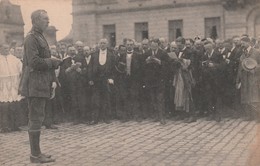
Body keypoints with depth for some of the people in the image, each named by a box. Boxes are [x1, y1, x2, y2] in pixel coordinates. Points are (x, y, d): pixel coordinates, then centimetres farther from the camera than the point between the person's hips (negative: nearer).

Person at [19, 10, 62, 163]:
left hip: (42, 85, 10)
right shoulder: (31, 38, -12)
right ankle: (35, 155, 3)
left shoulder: (41, 38, 18)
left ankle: (36, 152, 22)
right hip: (35, 85, -10)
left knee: (37, 119, 13)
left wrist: (52, 80, 9)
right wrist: (53, 62, -10)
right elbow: (34, 62, -21)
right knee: (36, 119, -5)